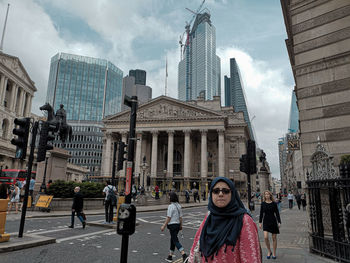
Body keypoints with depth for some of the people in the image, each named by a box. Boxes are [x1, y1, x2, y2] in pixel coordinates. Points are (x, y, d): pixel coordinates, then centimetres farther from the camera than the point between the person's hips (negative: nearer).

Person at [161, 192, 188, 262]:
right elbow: (180, 217, 9)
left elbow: (168, 217, -17)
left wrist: (164, 226, -11)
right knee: (172, 240, 17)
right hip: (177, 224, 8)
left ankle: (184, 254, -15)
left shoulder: (171, 206, -17)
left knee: (175, 241, -5)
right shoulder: (179, 206, 5)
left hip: (172, 225, -8)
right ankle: (170, 256, 27)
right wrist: (181, 225, 19)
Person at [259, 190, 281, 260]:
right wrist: (260, 222, 3)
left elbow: (277, 213, 1)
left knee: (274, 238, 6)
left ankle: (274, 253, 23)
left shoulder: (274, 203, -2)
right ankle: (269, 251, 12)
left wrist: (279, 222, -5)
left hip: (273, 221, 0)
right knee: (265, 237, -11)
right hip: (266, 222, 1)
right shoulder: (263, 203, 1)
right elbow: (261, 213, 5)